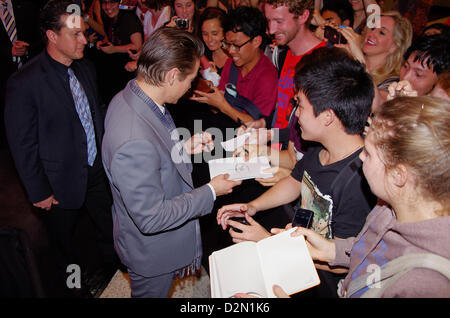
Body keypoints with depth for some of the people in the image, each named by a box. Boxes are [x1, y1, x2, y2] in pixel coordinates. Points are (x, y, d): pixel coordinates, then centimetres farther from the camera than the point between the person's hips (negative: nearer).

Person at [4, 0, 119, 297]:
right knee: (64, 243, 20)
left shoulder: (86, 69, -2)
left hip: (98, 172, 5)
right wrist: (39, 193, -11)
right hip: (62, 182, -5)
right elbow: (22, 145, -16)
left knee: (113, 231, 20)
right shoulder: (24, 82, -21)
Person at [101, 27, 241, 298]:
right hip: (152, 252, -8)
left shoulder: (128, 99, -10)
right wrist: (211, 191, -23)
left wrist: (183, 148, -4)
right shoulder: (135, 143, -41)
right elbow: (151, 218, -32)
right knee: (153, 292, 23)